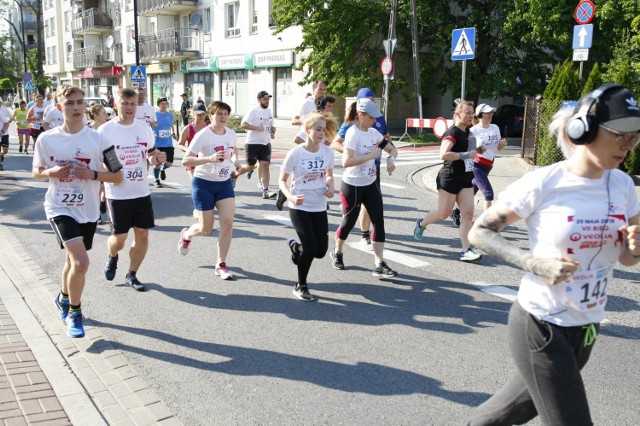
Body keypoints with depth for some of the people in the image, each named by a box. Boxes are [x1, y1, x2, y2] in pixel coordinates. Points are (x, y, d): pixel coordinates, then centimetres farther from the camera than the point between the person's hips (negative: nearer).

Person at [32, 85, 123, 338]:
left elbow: (117, 177, -3)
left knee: (73, 261, 20)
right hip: (60, 208, -2)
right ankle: (74, 312, 6)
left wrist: (93, 174, -21)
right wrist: (51, 172, -14)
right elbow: (36, 172, 7)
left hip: (88, 211, 2)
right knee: (81, 262, -19)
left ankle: (64, 298, 51)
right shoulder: (47, 139, -6)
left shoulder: (97, 140, -7)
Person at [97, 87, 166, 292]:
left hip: (142, 191, 4)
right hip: (117, 193, -4)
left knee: (142, 234, 5)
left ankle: (131, 275, 23)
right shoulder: (105, 130, -9)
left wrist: (157, 158, -8)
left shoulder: (144, 127, 4)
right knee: (119, 237, 0)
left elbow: (151, 154, 15)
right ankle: (112, 258, 36)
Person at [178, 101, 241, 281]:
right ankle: (186, 234, 40)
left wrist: (235, 159, 2)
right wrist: (209, 158, -35)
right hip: (203, 184, -5)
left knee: (228, 222, -10)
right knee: (206, 228, 1)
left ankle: (221, 265, 3)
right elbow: (185, 160, -21)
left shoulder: (231, 134, 1)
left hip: (225, 183, 5)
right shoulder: (203, 135, -17)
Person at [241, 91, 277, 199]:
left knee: (265, 165, -5)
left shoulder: (269, 111, 11)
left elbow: (272, 125, 23)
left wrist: (273, 132, 2)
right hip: (253, 143, -5)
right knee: (250, 166, 3)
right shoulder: (253, 112, -11)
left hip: (266, 143, 5)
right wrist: (257, 128, -25)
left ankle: (265, 191, -8)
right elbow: (243, 124, -18)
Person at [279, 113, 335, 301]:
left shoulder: (327, 152, -1)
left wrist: (330, 188, -7)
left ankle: (295, 246, 37)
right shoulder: (295, 153, -13)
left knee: (320, 250, 3)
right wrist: (290, 196, -24)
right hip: (299, 208, -5)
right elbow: (282, 180, -6)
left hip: (319, 208, 5)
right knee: (310, 248, -10)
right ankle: (300, 286, 14)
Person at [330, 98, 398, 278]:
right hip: (352, 186, -6)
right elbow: (346, 162, -28)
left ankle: (380, 265, -1)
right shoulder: (353, 133, -17)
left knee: (379, 221, -3)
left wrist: (390, 159, -7)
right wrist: (370, 156, -27)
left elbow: (392, 149, 15)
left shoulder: (373, 133, 4)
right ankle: (337, 253, 36)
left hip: (370, 184, 6)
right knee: (349, 221, 8)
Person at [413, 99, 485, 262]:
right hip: (449, 179, -8)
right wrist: (466, 155, -27)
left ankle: (466, 250, -2)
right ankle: (421, 224, 34)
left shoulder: (466, 132, 11)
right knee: (443, 214, 5)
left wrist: (476, 151, 13)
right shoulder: (452, 133, -16)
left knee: (468, 214, -3)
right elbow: (443, 155, -31)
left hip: (465, 179, 8)